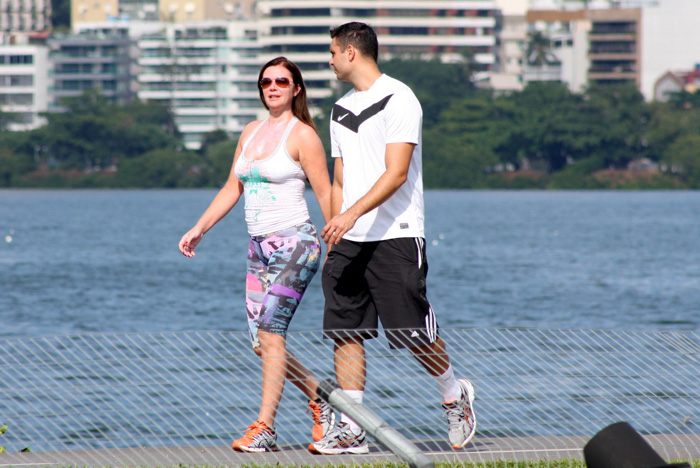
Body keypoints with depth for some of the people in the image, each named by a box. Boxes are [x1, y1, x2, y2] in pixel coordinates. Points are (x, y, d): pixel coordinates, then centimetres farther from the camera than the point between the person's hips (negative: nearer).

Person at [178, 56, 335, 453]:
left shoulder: (303, 136, -7)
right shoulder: (251, 132, 15)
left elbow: (326, 194, -8)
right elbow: (232, 189, 21)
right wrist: (199, 230, 15)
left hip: (295, 244, -8)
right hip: (260, 246, 8)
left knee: (270, 332, -15)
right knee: (263, 342, 5)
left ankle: (265, 428, -13)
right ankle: (322, 401, 20)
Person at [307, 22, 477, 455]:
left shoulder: (399, 100, -8)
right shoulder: (342, 109, 17)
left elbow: (396, 174, -17)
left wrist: (352, 214, -27)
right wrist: (333, 234, 15)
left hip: (395, 236, -7)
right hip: (349, 239, 7)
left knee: (413, 333, -6)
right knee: (345, 332, -1)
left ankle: (455, 396, 19)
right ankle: (351, 430, 0)